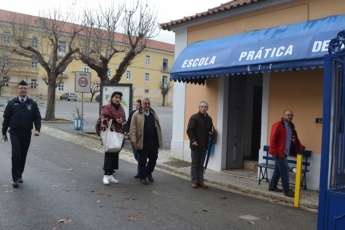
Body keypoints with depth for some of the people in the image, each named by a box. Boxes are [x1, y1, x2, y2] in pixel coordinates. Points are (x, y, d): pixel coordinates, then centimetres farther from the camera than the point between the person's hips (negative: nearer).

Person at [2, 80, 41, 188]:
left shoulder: (32, 104, 5)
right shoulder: (12, 103, 3)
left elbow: (37, 117, 5)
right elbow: (6, 118, 7)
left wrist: (37, 129, -10)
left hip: (27, 134, 2)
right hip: (15, 133, -2)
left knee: (23, 155, 10)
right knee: (16, 154, -10)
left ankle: (20, 175, 27)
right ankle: (16, 178, -4)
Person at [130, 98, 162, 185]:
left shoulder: (153, 114, 16)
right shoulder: (136, 115, -1)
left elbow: (158, 127, 16)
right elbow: (132, 129, -6)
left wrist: (159, 140, 9)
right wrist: (133, 141, -13)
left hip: (154, 143, 5)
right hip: (142, 143, -4)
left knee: (153, 159, 10)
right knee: (142, 161, 4)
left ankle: (149, 173, 34)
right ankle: (142, 177, 20)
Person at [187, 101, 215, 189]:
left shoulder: (209, 119, 12)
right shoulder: (194, 117, -6)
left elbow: (210, 130, 24)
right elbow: (189, 130, -10)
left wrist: (211, 132, 1)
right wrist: (193, 140, -19)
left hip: (204, 145, 5)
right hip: (195, 145, -5)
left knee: (201, 164, 10)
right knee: (195, 164, 2)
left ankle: (200, 181, 17)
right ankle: (194, 181, 8)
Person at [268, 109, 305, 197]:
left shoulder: (291, 126, 15)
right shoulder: (278, 125, -13)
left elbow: (295, 139, 20)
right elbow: (273, 139, -17)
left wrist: (300, 147, 5)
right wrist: (274, 152, -20)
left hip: (284, 153, 9)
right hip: (279, 153, -9)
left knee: (278, 170, 16)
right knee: (284, 171, -6)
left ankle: (272, 186, 27)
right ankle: (287, 190, 1)